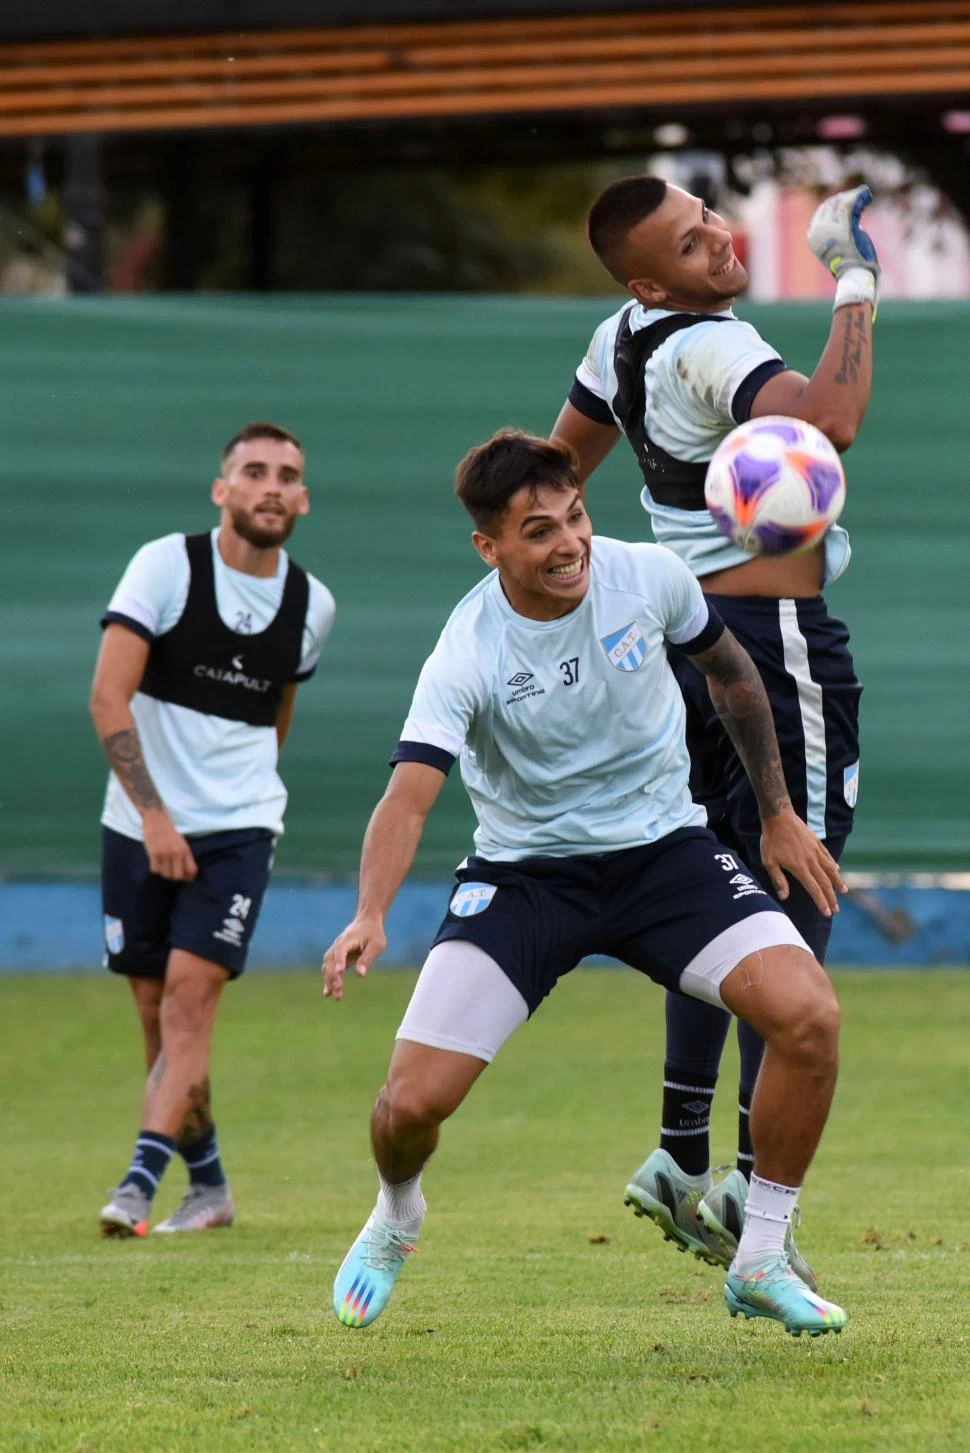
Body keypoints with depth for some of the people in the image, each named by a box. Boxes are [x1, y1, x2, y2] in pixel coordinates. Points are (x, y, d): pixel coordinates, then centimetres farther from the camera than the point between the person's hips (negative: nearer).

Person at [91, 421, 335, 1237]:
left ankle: (141, 1182, -21)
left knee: (192, 993, -17)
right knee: (155, 1007, 5)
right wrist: (153, 814, -19)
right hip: (142, 825, 0)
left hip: (239, 831, 0)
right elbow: (108, 695, -13)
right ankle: (209, 1185, 22)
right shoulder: (166, 566, -8)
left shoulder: (312, 605, 4)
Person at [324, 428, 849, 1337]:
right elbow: (410, 791, -32)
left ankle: (761, 1264, -2)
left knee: (808, 1015, -22)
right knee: (414, 1099, -15)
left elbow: (730, 673, 9)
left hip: (661, 846, 2)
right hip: (523, 871, -2)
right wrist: (370, 916, -50)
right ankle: (395, 1218, 25)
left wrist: (779, 815, 12)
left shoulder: (648, 577, -12)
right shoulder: (468, 655, -21)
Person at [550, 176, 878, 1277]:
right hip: (773, 640, -9)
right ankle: (755, 1182, -13)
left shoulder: (623, 339, 8)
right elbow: (831, 421, -38)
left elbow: (561, 464, 22)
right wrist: (856, 285, -28)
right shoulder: (711, 352, -21)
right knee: (790, 910, -8)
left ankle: (680, 1158, 18)